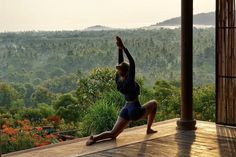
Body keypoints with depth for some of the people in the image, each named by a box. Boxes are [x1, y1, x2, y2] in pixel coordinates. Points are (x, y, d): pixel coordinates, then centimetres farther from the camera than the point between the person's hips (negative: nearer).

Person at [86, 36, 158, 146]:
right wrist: (123, 48, -30)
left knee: (113, 134, 6)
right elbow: (132, 62, -26)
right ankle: (149, 129, 21)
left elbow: (120, 62, 2)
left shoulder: (118, 80, -2)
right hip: (136, 111, -6)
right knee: (154, 103, 20)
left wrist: (119, 48, -3)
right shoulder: (129, 81, -20)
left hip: (125, 110, 6)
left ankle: (94, 138, -22)